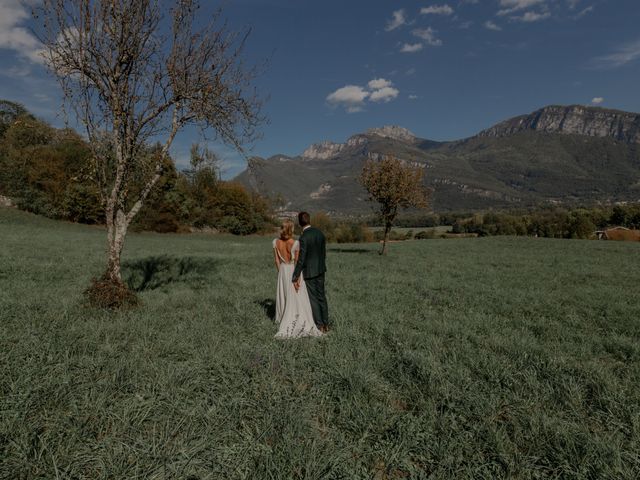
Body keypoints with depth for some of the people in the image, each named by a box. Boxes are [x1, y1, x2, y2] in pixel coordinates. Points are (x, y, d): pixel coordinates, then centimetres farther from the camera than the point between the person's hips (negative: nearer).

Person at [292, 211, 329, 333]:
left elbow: (301, 259, -20)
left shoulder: (303, 238, -21)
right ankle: (325, 323, 24)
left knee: (313, 299, 4)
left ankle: (320, 326, 10)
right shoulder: (319, 233, 1)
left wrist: (295, 278, -13)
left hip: (309, 272, -7)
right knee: (321, 296, 16)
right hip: (320, 269, 7)